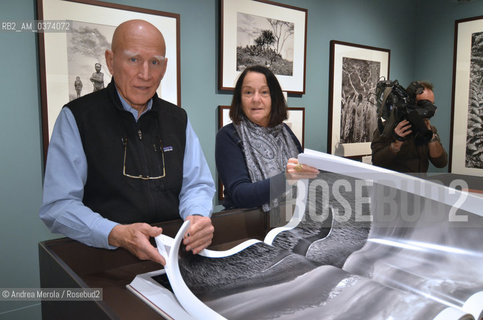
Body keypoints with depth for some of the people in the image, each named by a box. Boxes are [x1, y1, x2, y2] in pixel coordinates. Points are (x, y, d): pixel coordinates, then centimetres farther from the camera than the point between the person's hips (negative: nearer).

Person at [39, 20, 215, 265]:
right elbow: (57, 206, -9)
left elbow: (197, 185, 11)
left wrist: (197, 218, -13)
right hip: (105, 258, -3)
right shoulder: (76, 117, -3)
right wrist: (118, 235, -27)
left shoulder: (177, 119, 11)